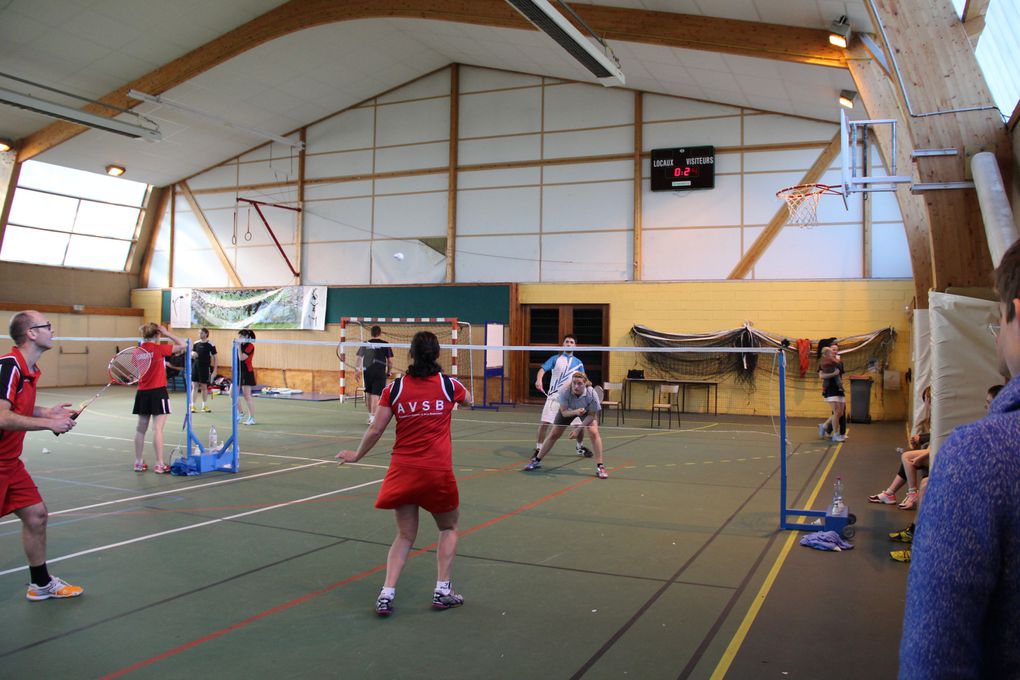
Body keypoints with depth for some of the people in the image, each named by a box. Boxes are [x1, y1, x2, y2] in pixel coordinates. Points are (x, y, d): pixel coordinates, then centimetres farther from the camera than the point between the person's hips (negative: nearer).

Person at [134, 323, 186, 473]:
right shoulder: (159, 349, -12)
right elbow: (183, 345, -7)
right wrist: (167, 334, -3)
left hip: (142, 393, 6)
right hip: (157, 392, -6)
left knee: (141, 428, 12)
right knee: (157, 428, -5)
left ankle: (138, 462, 20)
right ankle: (159, 464, -4)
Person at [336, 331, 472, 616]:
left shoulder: (394, 388, -1)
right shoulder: (449, 384, -2)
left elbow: (375, 430, 1)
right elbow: (468, 399, 22)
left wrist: (356, 455, 17)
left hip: (402, 470, 1)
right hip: (438, 471, -1)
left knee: (405, 535, 16)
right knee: (448, 528, 21)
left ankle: (386, 594, 6)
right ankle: (443, 590, 17)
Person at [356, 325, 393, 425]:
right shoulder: (385, 344, -3)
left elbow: (359, 358, 11)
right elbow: (390, 360, -2)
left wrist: (358, 369, 23)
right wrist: (389, 372, 11)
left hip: (367, 371, 3)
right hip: (380, 372, -3)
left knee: (368, 393, 18)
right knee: (375, 395, -3)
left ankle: (370, 415, 28)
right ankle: (373, 417, -9)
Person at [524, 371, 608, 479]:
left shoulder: (592, 394, -39)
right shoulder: (565, 391, -39)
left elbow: (591, 415, -24)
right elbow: (564, 412, -27)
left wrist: (578, 429, -29)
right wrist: (576, 412, -47)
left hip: (587, 411, -1)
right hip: (568, 410, 1)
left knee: (594, 432, -23)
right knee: (553, 434, 4)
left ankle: (599, 467, -14)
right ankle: (537, 461, 22)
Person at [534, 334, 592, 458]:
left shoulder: (578, 363, 11)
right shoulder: (555, 359, 5)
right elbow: (543, 369, -10)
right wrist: (539, 379, -30)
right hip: (554, 396, -2)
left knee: (580, 424, 2)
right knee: (544, 423, -11)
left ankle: (580, 447, 29)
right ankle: (538, 449, 3)